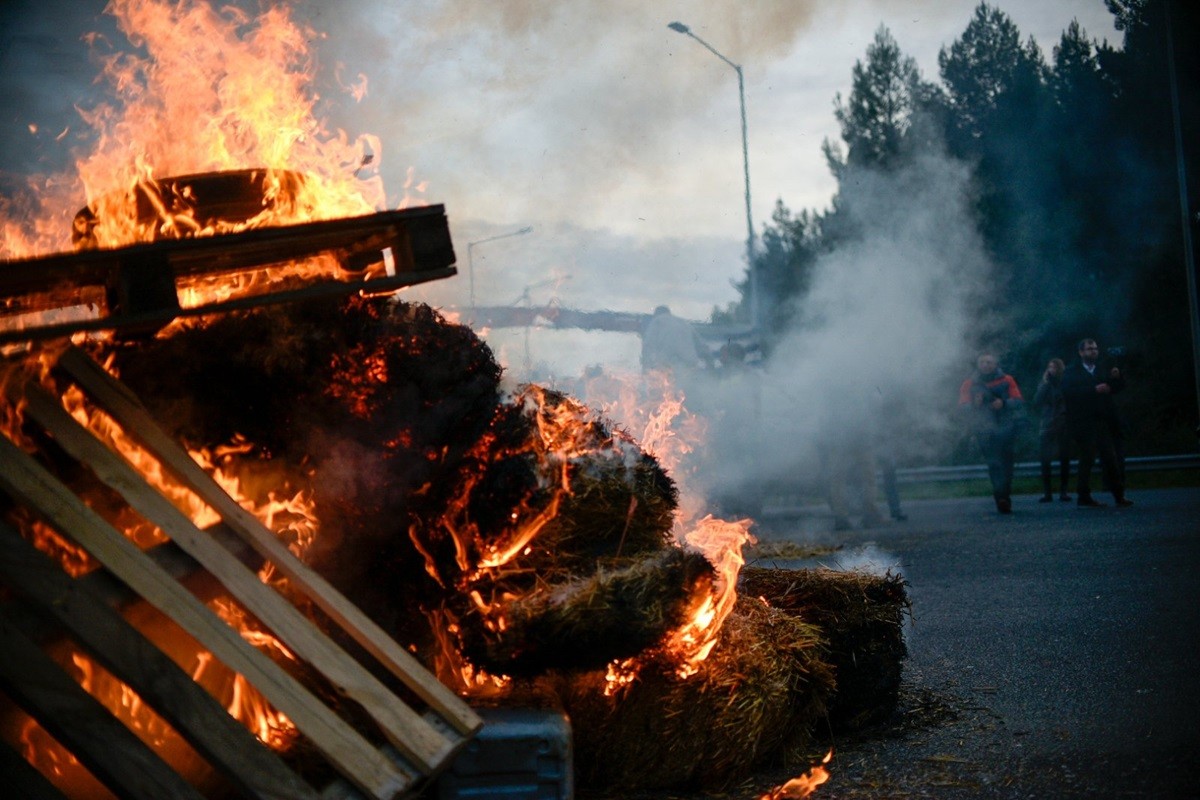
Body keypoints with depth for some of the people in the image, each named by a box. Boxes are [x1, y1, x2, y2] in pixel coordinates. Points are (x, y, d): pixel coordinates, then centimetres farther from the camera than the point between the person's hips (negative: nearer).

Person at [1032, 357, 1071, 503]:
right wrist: (1045, 384, -8)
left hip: (1064, 425, -1)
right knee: (1045, 460, -5)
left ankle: (1064, 491, 4)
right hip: (1047, 425, 1)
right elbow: (1036, 402, -5)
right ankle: (1047, 492, -1)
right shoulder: (1044, 384, 9)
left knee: (1065, 459, -1)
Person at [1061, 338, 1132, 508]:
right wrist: (1094, 390, -22)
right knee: (1087, 459, -3)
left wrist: (1117, 377, -7)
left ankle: (1119, 495, 5)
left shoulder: (1102, 370, 19)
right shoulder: (1072, 371, 2)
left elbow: (1118, 387, 13)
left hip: (1104, 422, 5)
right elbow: (1070, 392, -15)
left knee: (1110, 458, 3)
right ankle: (1084, 497, 2)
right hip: (1085, 423, -5)